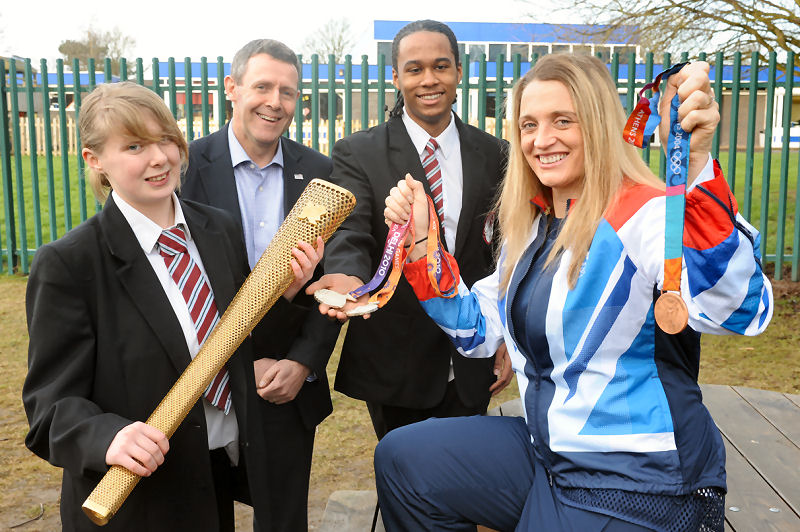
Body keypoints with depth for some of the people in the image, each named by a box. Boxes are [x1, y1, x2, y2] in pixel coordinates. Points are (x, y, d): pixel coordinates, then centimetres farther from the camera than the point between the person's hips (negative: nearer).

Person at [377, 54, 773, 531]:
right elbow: (478, 329, 10)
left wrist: (694, 163, -45)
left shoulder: (646, 214, -19)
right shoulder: (531, 228, 6)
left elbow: (739, 311, -36)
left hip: (634, 489, -7)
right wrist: (419, 241, 1)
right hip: (546, 451, 7)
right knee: (400, 459, 5)